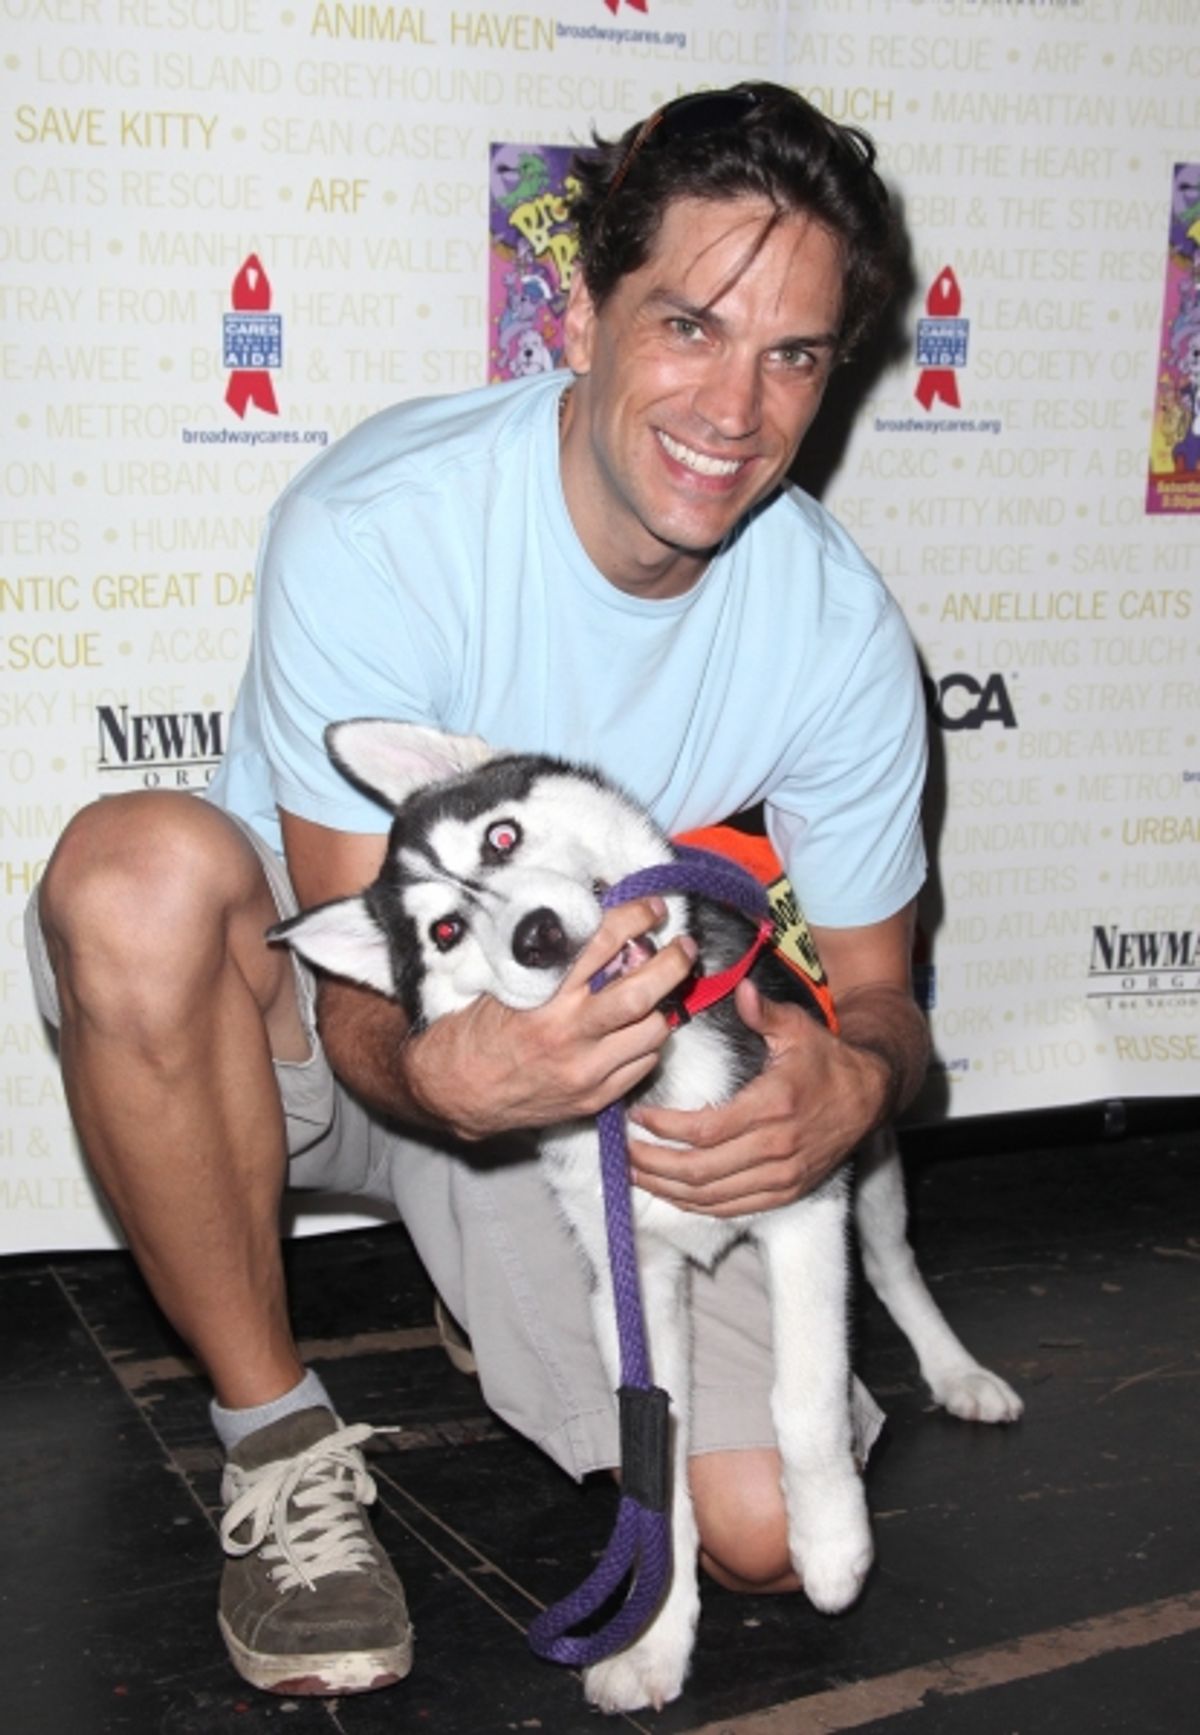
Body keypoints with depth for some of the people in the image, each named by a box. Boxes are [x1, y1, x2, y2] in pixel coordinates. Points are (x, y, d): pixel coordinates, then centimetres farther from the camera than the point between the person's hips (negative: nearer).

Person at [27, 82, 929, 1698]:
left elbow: (876, 988, -5)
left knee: (765, 1533, -14)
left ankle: (495, 1284, 19)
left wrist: (853, 1080, -31)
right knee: (138, 866, -37)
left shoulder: (840, 633, -15)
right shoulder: (376, 529, -26)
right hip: (319, 1036, -2)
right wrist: (447, 1072, -49)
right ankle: (278, 1435, -17)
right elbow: (365, 999, -24)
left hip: (602, 1077, 3)